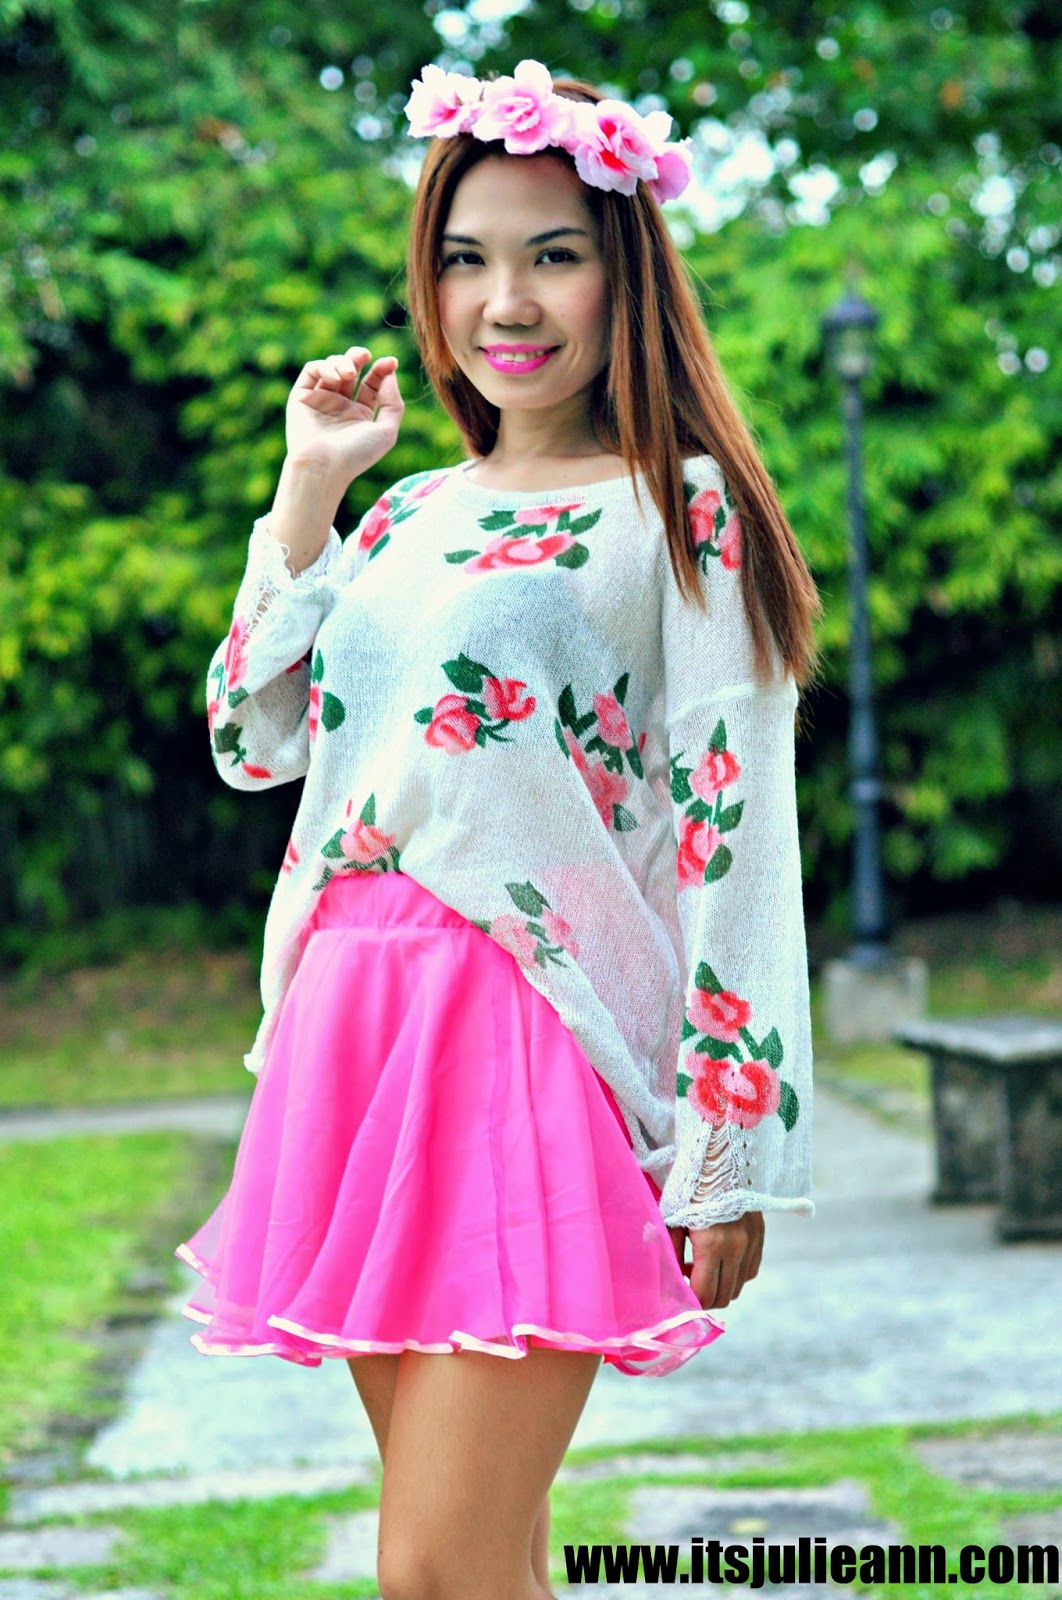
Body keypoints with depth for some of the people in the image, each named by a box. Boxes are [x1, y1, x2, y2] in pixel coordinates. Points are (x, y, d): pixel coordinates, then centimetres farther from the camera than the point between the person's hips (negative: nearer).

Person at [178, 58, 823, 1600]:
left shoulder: (681, 511, -3)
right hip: (354, 1026, 7)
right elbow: (250, 739, 14)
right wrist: (308, 487, 11)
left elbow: (737, 834, -7)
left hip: (538, 1032, -7)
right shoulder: (412, 514, 18)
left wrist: (730, 1156, -11)